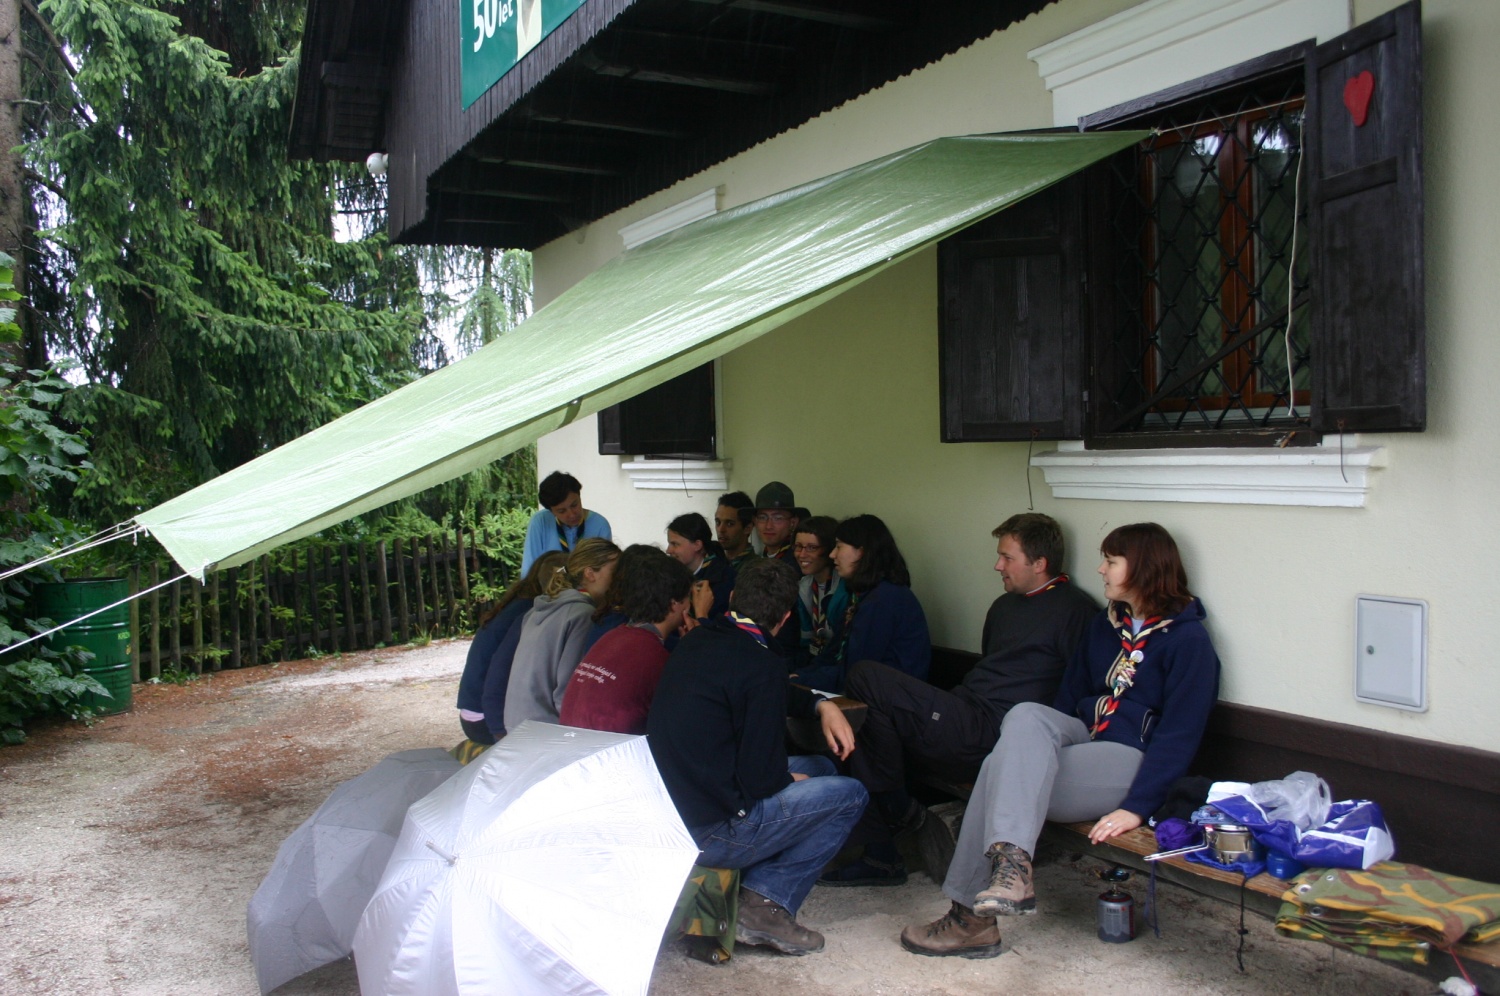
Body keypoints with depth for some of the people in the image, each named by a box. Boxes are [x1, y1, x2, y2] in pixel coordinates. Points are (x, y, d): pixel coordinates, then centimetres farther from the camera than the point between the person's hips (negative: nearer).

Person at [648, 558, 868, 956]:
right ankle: (768, 901, -1)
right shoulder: (761, 665, -20)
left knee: (818, 767, 20)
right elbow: (761, 777, -18)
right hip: (709, 833, -8)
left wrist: (820, 705, 14)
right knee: (850, 794, 4)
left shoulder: (696, 640, 6)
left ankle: (756, 894, 9)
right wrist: (790, 778, 4)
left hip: (667, 812, 8)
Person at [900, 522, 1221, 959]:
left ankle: (970, 914, -27)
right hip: (1082, 739, 7)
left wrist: (1137, 807, -20)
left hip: (1131, 759, -7)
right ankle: (1011, 866, -42)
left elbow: (1180, 735, -12)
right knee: (1026, 715, -28)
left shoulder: (1188, 639, -5)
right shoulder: (1104, 625, 18)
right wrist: (1043, 739, 5)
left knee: (1005, 768, -27)